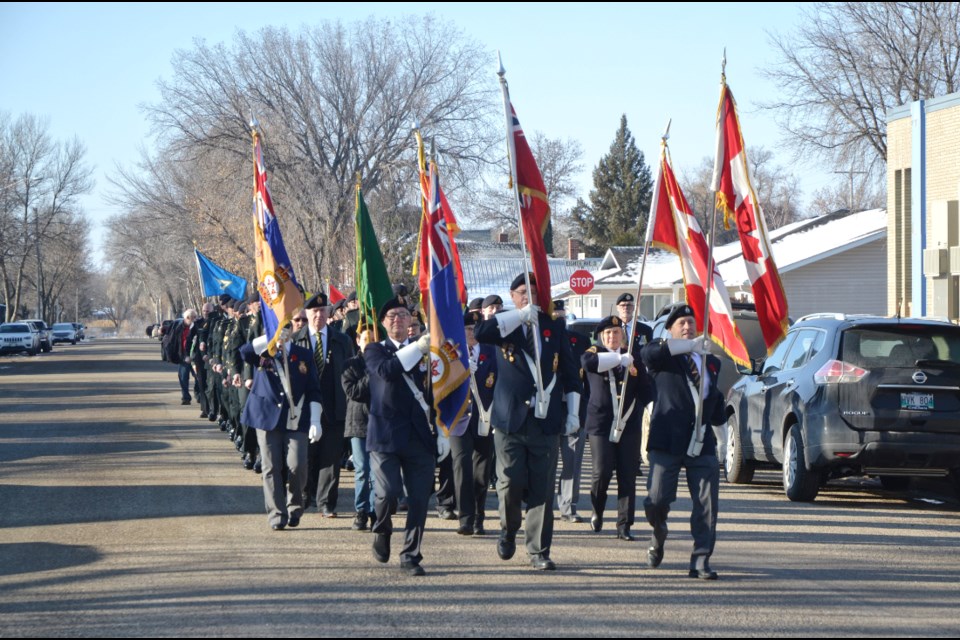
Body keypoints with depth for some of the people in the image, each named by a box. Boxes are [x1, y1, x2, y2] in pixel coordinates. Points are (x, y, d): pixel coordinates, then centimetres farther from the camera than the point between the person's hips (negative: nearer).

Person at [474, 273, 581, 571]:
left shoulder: (554, 326, 11)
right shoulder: (504, 324, 4)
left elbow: (569, 371, 15)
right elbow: (480, 333, -19)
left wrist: (573, 413, 9)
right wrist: (520, 315, -20)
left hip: (546, 421, 2)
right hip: (511, 420, -2)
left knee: (542, 489, 1)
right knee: (511, 482, -6)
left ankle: (539, 552, 7)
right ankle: (508, 530, 22)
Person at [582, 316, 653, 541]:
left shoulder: (634, 358, 10)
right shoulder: (594, 354, 4)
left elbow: (646, 391, 11)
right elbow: (589, 362, -21)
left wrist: (634, 410, -2)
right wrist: (620, 359, -20)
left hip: (628, 425, 2)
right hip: (601, 423, -2)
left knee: (628, 477, -2)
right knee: (602, 472, -9)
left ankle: (624, 526, 2)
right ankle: (597, 512, 20)